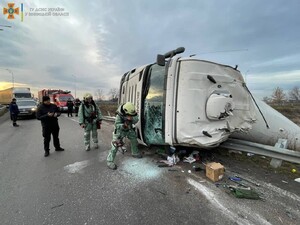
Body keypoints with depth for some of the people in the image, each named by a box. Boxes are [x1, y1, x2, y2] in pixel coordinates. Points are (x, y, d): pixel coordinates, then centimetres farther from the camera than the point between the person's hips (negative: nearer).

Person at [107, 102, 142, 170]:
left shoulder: (130, 112, -19)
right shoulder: (119, 115, -33)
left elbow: (136, 119, -20)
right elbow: (117, 125, -32)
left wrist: (131, 118, -41)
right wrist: (124, 125, -51)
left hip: (129, 129, 6)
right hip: (120, 130, -6)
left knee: (134, 140, 16)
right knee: (116, 145, -13)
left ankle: (135, 153, 42)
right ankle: (110, 161, -3)